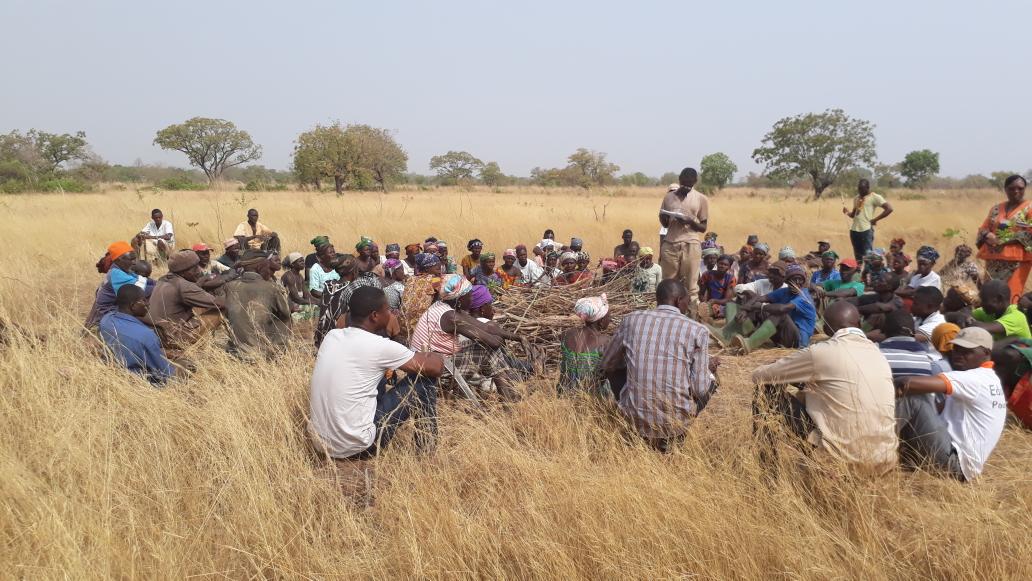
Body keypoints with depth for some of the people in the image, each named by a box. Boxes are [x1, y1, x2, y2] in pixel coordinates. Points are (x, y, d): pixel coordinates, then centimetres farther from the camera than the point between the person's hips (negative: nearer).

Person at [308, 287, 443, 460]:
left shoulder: (332, 335, 3)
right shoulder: (379, 346, -16)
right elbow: (436, 367, -7)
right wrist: (430, 356, 17)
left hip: (319, 442, 7)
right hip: (355, 447, -7)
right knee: (423, 377, 1)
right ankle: (427, 447, 15)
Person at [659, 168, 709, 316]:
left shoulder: (701, 199, 3)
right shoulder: (669, 197, 11)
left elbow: (703, 227, 3)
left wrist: (690, 221, -16)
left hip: (691, 245, -2)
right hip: (670, 244, 3)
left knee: (691, 285, -3)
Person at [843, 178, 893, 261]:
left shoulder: (875, 197, -4)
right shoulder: (856, 198, 17)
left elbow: (889, 209, -10)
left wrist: (875, 219, -10)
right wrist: (848, 213, 2)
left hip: (866, 230, -7)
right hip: (854, 230, 7)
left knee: (868, 255, -8)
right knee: (858, 257, 12)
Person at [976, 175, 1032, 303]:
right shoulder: (996, 208, 15)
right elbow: (983, 228, 15)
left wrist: (1005, 239, -16)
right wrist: (987, 235, -8)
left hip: (1016, 260, -4)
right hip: (994, 260, 5)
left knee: (1011, 296, -7)